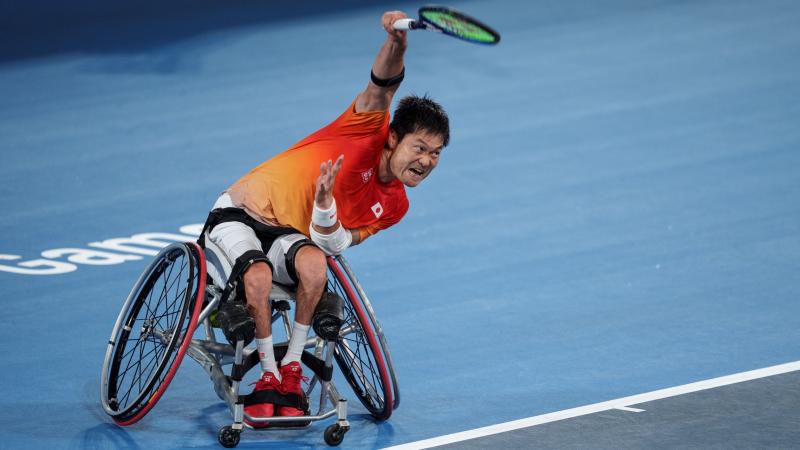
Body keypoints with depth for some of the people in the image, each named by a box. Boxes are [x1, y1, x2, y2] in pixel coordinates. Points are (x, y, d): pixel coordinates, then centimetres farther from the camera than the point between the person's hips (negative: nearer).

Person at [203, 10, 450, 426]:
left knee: (313, 263, -32)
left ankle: (291, 366, -16)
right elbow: (382, 85, -34)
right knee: (259, 276, -35)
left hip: (291, 235, 4)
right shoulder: (371, 131, -14)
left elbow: (331, 243, -7)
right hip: (242, 212, -4)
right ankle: (269, 374, -13)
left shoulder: (393, 206, 0)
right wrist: (396, 43, -56)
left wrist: (324, 203, -29)